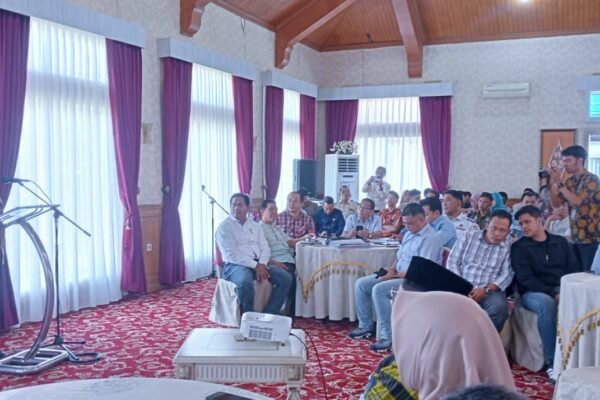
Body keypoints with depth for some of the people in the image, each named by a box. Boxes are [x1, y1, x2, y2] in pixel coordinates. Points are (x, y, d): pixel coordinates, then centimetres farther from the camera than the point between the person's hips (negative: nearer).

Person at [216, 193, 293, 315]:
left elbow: (265, 248, 12)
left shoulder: (254, 225, 18)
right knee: (245, 282, -39)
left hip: (259, 263, 6)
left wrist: (261, 264, -10)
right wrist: (255, 266, -19)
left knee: (286, 278, -14)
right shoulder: (224, 227, -1)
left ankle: (269, 314, -9)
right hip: (235, 265, -6)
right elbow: (231, 254, -12)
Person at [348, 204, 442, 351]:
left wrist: (397, 275, -18)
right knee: (361, 284, 0)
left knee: (379, 289, -31)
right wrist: (391, 270, 1)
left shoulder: (431, 238, -15)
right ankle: (366, 326, 8)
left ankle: (389, 336, -24)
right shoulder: (409, 234, 15)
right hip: (398, 276, 10)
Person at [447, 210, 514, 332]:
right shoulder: (467, 237, 10)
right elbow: (452, 262, 6)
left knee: (499, 305, -34)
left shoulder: (510, 247, 7)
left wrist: (486, 289, -16)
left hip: (489, 292, 0)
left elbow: (507, 275, 0)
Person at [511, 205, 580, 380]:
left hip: (563, 290, 3)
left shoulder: (560, 242, 15)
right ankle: (553, 362, -31)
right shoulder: (519, 247, 4)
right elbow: (525, 278, -7)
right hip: (533, 292, -3)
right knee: (547, 303, -38)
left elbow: (574, 269, 9)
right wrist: (553, 293, -20)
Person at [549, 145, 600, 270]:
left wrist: (560, 183, -18)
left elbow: (577, 202, -22)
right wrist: (554, 182, -4)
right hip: (576, 235, 7)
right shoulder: (570, 181, 10)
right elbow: (556, 203, 7)